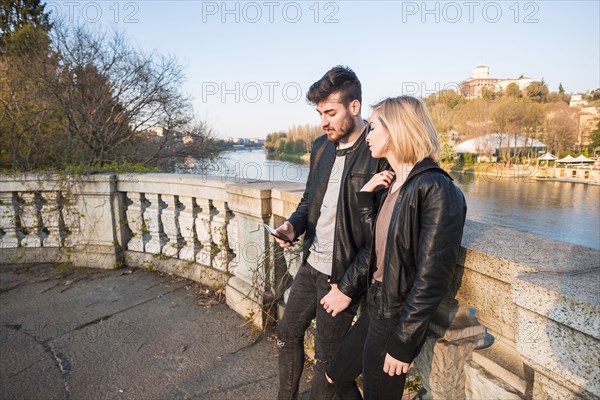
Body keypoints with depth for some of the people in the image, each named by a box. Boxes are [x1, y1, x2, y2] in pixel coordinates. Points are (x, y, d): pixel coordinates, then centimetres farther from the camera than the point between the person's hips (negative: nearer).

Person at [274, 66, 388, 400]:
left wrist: (348, 286, -16)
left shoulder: (380, 153, -19)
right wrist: (294, 225, -6)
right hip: (311, 265, 8)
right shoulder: (322, 146, 4)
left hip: (342, 275, -7)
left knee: (328, 359, 12)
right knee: (287, 335, 23)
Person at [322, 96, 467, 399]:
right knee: (336, 375, 24)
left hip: (397, 319, -8)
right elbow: (377, 237, 6)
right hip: (376, 307, 8)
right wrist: (365, 195, -3)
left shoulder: (436, 190, -22)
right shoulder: (395, 184, 4)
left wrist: (402, 342, -17)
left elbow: (432, 279, -22)